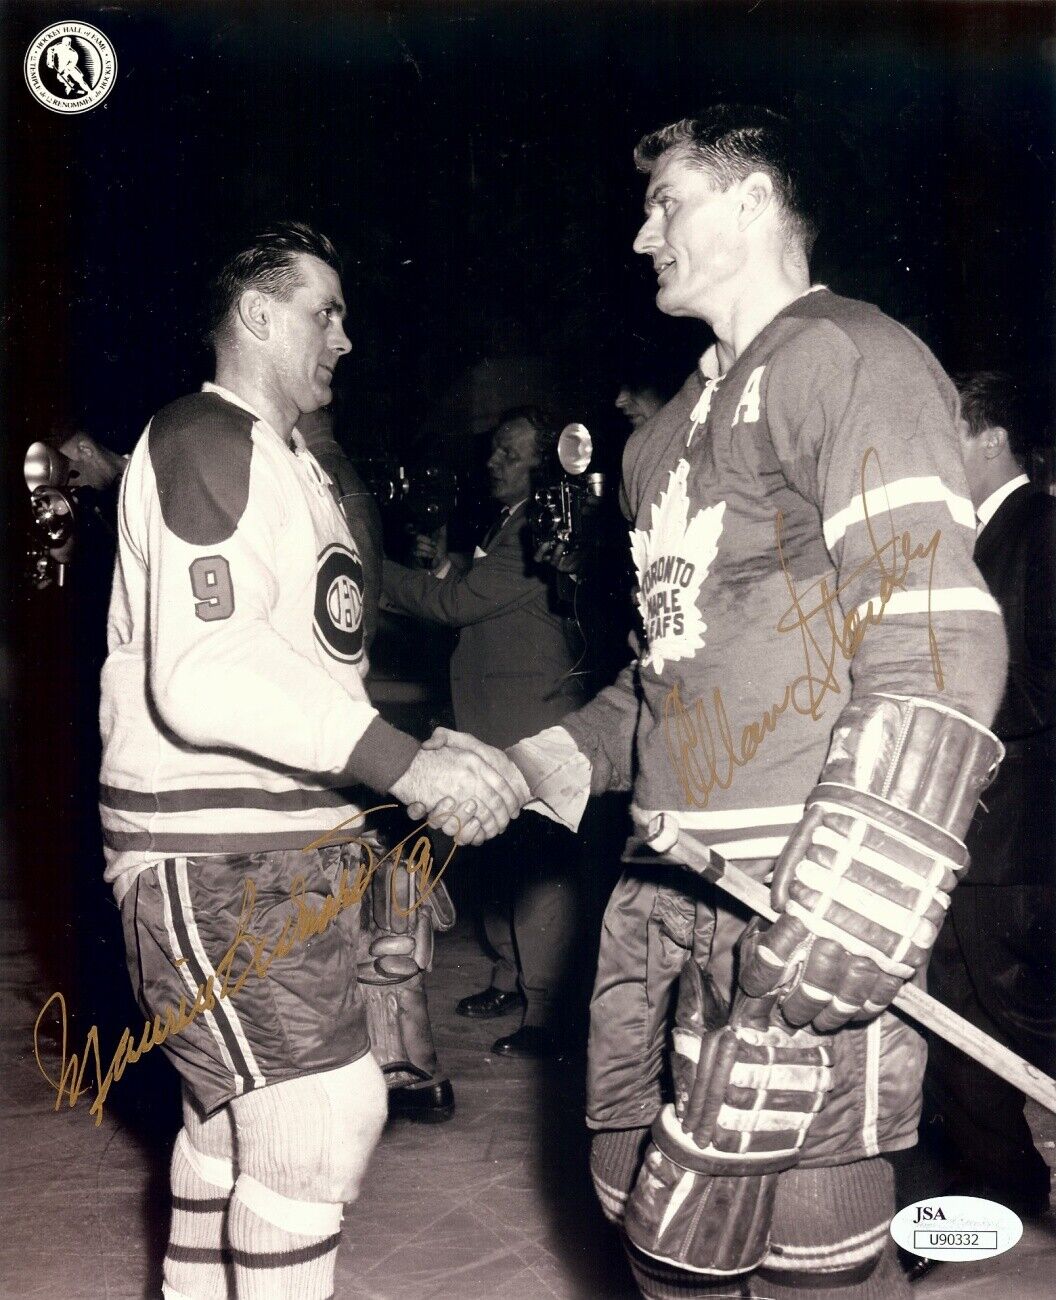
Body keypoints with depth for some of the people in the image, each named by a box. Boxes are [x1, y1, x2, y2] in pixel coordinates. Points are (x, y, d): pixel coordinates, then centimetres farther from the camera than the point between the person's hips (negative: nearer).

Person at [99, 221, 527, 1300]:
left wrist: (424, 753, 10)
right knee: (319, 1113, -13)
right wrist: (403, 764, -27)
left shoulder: (290, 465, 20)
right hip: (210, 847, -10)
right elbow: (201, 677, -24)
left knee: (234, 1114, 17)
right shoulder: (204, 437, -12)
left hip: (287, 845, 10)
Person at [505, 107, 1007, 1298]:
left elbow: (940, 643, -19)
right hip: (672, 884, 9)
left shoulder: (849, 356, -8)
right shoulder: (684, 420, 21)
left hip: (797, 891, -9)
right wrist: (565, 757, 14)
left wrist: (855, 905, -26)